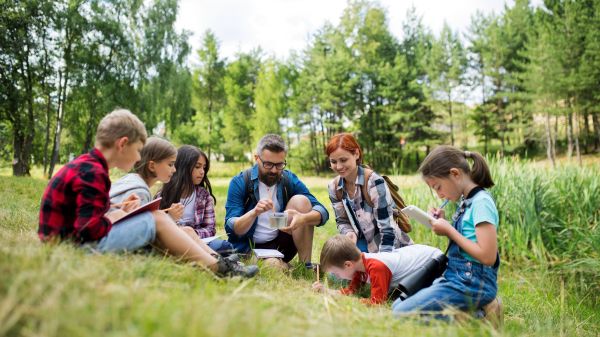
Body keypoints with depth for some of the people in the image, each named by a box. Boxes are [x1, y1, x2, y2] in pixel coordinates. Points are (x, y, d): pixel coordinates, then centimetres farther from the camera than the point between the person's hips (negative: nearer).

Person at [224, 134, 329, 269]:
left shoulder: (290, 180, -3)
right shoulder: (239, 182, -10)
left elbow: (322, 212, -11)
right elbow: (231, 228, -15)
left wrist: (303, 218, -35)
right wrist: (254, 212, -35)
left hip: (281, 244, 5)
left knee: (300, 201, -18)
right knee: (277, 267, -37)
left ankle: (306, 265, -13)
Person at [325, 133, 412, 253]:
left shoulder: (374, 182, -22)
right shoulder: (333, 187, -4)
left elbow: (387, 227, -23)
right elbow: (342, 221, 5)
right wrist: (349, 233, -17)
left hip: (391, 249, -6)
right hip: (365, 246, 6)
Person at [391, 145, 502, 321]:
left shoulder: (481, 202, -15)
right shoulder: (467, 202, 12)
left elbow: (487, 256, -22)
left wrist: (449, 230, -14)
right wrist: (444, 224, 3)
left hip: (472, 284, -9)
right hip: (456, 277, 9)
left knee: (401, 314, -17)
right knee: (398, 305, 8)